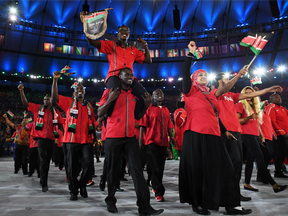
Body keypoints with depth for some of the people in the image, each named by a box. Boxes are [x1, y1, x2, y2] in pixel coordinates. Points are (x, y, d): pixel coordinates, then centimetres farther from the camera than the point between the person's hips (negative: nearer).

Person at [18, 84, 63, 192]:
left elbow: (60, 124, 14)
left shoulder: (56, 112, 6)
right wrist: (21, 91, -11)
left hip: (51, 138, 3)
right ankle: (44, 184, -3)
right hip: (41, 137, -2)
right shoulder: (38, 108, 4)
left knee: (47, 160, 14)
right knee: (43, 160, -11)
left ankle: (43, 180, 31)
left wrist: (57, 132, -1)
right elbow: (25, 103, 0)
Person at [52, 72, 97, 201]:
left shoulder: (89, 105, 15)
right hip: (72, 140, -2)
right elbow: (55, 96, -6)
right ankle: (73, 191, 20)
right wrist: (55, 80, -16)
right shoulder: (69, 102, 8)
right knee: (72, 166, 4)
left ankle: (82, 185, 20)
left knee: (88, 164, -6)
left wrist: (95, 136, 15)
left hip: (87, 140, 2)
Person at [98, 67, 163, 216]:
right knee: (113, 170, 8)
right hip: (113, 137, -3)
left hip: (130, 137, 3)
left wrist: (146, 105, 3)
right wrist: (110, 100, -17)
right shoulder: (110, 91, 1)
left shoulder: (134, 94, 14)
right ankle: (110, 201, 28)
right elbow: (99, 114, -2)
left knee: (137, 169, -5)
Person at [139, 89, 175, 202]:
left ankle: (155, 187, 31)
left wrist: (171, 137, 11)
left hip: (163, 142, 5)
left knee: (160, 167, 12)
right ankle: (159, 192, 1)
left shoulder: (166, 110, 16)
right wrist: (140, 139, -9)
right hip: (152, 141, -5)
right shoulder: (149, 108, 1)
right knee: (155, 168, -5)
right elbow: (143, 124, -3)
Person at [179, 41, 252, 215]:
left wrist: (225, 130, 24)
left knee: (223, 168, 6)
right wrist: (191, 53, -8)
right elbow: (185, 73, -10)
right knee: (198, 169, 0)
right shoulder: (191, 91, 3)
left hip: (213, 136, 7)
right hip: (196, 135, -7)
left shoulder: (210, 95, 21)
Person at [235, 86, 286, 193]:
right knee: (260, 157, -12)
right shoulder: (240, 105, 0)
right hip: (246, 135, -7)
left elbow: (257, 123, 23)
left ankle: (247, 183, 11)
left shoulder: (254, 106, 22)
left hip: (255, 135, 8)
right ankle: (274, 184, -14)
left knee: (251, 159, 6)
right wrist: (248, 117, -22)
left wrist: (261, 135, 18)